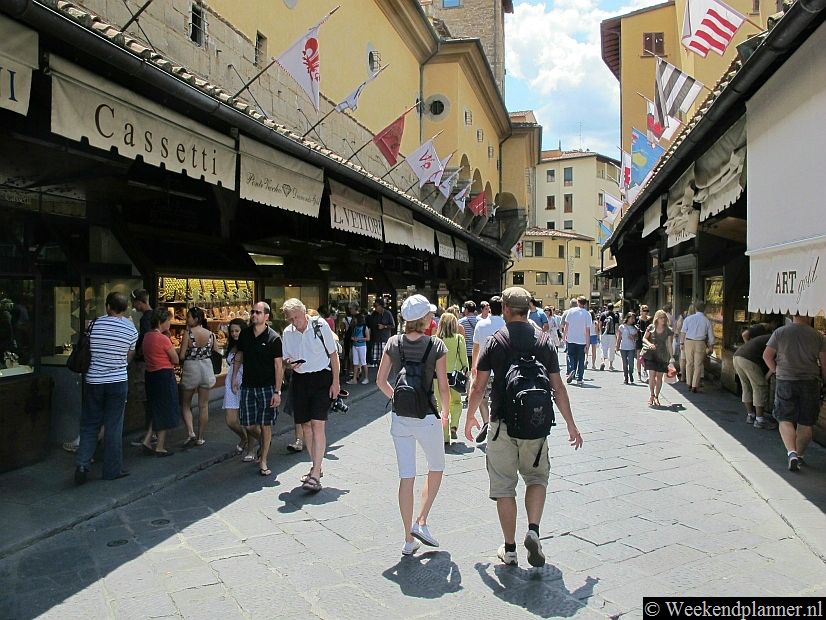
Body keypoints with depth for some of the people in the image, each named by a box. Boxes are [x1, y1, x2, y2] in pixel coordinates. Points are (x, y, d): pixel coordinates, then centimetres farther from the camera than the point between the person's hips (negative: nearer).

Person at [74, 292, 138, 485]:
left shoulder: (96, 323, -4)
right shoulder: (130, 329, -6)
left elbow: (89, 349, 8)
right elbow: (129, 357, 4)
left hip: (93, 381, 1)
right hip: (118, 382, -1)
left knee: (89, 425, 13)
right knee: (113, 428, 6)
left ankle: (82, 463, 0)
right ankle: (112, 470, 13)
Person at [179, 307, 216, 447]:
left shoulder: (188, 334, -14)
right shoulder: (211, 334, -2)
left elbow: (181, 356, -15)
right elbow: (213, 353, 3)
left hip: (191, 369, -4)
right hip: (206, 368, 4)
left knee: (185, 405, 13)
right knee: (203, 405, 11)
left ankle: (191, 433, -3)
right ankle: (200, 438, 17)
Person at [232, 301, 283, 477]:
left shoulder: (273, 338, -10)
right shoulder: (245, 333, 4)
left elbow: (279, 366, -10)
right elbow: (238, 356, 17)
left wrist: (277, 392, -14)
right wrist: (234, 378, 12)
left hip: (267, 387, -4)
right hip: (247, 385, 4)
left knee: (265, 425, 1)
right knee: (248, 425, 5)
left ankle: (263, 462, 14)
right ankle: (262, 442, 37)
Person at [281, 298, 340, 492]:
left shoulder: (320, 326, -8)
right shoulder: (287, 332, 3)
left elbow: (333, 354, -2)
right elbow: (286, 358, 14)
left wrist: (335, 382, -6)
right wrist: (290, 363, -11)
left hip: (321, 378, -5)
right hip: (299, 380, 5)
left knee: (317, 424, -13)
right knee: (305, 425, 9)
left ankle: (315, 475, -12)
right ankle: (316, 466, 27)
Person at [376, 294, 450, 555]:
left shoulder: (394, 343, -1)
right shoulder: (436, 346, -11)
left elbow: (380, 381, 3)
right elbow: (443, 388, -8)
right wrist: (445, 413, 8)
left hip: (399, 418, 4)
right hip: (426, 417, -3)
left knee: (406, 477, 10)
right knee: (436, 468, 21)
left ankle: (409, 539, 17)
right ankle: (421, 522, 12)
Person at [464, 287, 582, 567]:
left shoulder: (494, 342, -4)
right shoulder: (544, 342, 1)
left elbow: (478, 388, -1)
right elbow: (558, 388, 3)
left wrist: (470, 417, 14)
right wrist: (571, 425, 12)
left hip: (502, 423, -1)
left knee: (504, 486, 9)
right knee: (537, 476, 20)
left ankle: (509, 549, 16)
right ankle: (533, 530, 0)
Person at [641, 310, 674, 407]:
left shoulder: (668, 331, 0)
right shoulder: (651, 327, 0)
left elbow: (669, 345, -1)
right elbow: (644, 338, 8)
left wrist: (671, 357, -7)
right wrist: (649, 343, -12)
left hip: (662, 356, 1)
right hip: (651, 355, -1)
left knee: (659, 377, 4)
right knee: (652, 375, -9)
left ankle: (656, 397, 18)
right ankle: (651, 395, 6)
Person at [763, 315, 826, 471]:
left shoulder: (780, 332, -2)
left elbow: (767, 355, -3)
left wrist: (776, 370, 12)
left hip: (786, 382, -1)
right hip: (810, 383, 1)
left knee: (785, 420, 3)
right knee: (806, 423, 12)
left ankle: (791, 453, -14)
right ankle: (799, 454, 22)